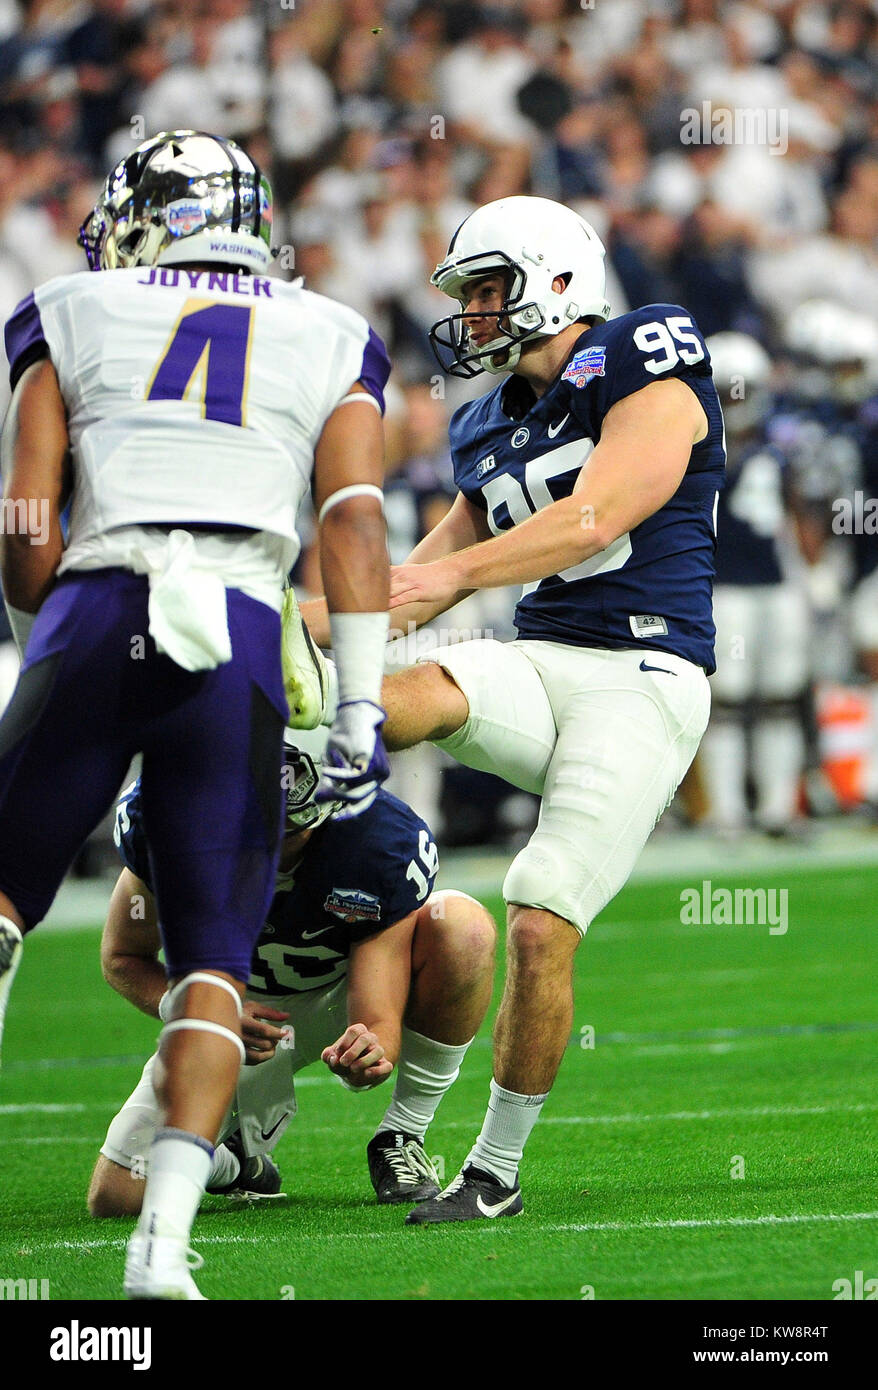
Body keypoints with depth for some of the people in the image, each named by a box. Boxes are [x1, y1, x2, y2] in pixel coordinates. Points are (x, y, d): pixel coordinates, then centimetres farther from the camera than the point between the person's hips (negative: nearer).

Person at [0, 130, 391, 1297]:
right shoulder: (331, 346, 19)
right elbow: (354, 520, 4)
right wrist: (361, 710, 0)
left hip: (93, 624, -1)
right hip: (239, 647, 1)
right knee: (212, 961, 6)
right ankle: (163, 1242, -10)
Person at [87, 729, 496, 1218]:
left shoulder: (384, 845, -34)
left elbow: (379, 1025, -33)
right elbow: (125, 957, -13)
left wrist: (371, 1053, -59)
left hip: (344, 996, -1)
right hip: (241, 1007, 1)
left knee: (463, 928, -33)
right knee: (116, 1198, -13)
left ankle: (402, 1138, -14)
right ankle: (247, 1141, 21)